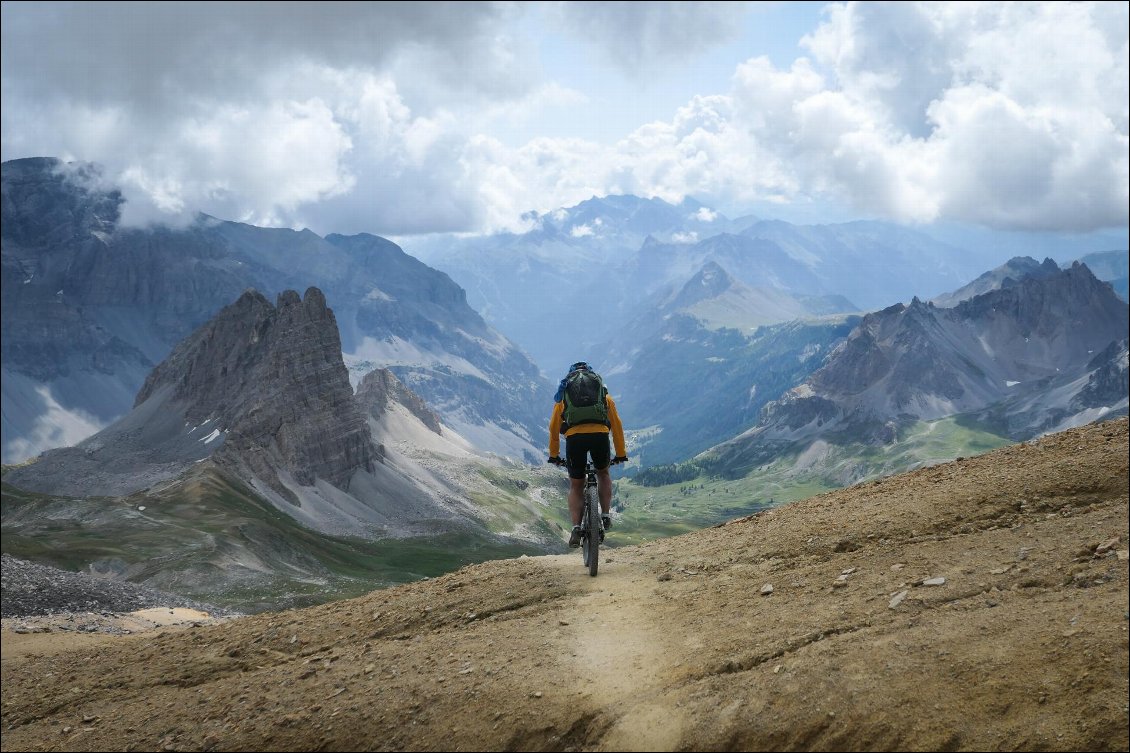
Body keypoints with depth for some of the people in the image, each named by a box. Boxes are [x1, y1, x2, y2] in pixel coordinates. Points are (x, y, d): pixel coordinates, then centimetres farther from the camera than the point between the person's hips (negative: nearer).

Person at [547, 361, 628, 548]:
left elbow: (553, 427, 24)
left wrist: (554, 455, 34)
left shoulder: (564, 394, 25)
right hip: (600, 435, 1)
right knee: (603, 474, 30)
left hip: (574, 437, 0)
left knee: (576, 486, 15)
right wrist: (621, 454, 35)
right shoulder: (604, 394, 27)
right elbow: (617, 425, 27)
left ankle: (576, 528, 0)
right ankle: (606, 516, 21)